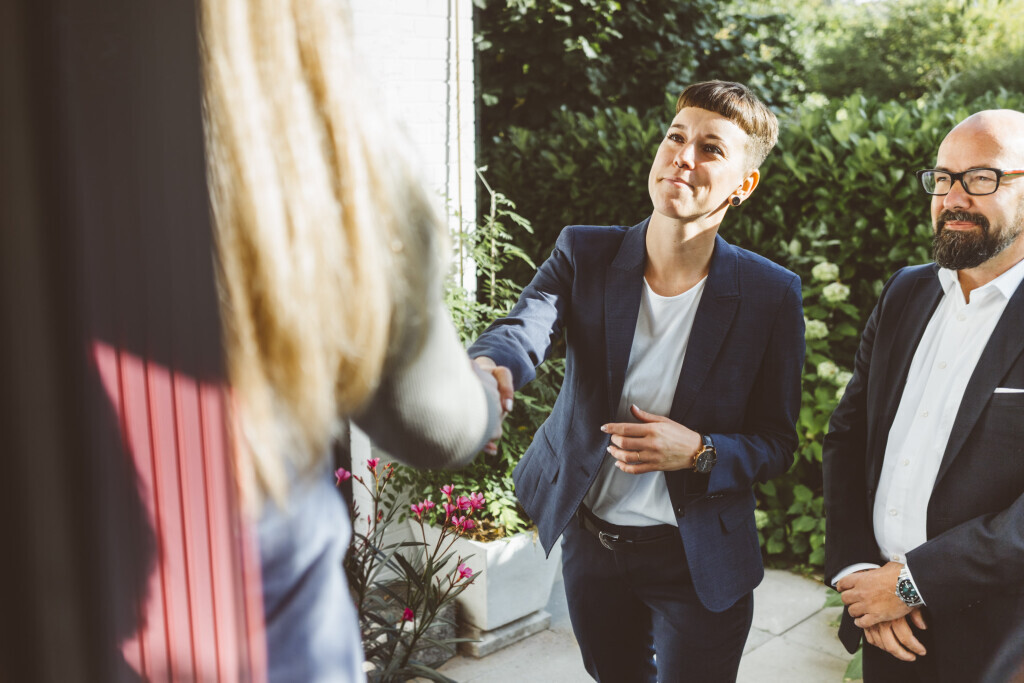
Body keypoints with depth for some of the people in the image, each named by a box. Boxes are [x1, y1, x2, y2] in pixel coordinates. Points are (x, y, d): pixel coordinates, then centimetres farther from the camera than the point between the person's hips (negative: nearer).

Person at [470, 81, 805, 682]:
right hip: (589, 543, 3)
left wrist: (698, 451, -27)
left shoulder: (771, 295, -12)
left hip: (699, 562, -2)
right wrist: (491, 368, -50)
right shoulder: (584, 255, -8)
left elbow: (776, 444, -7)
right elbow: (523, 328, -27)